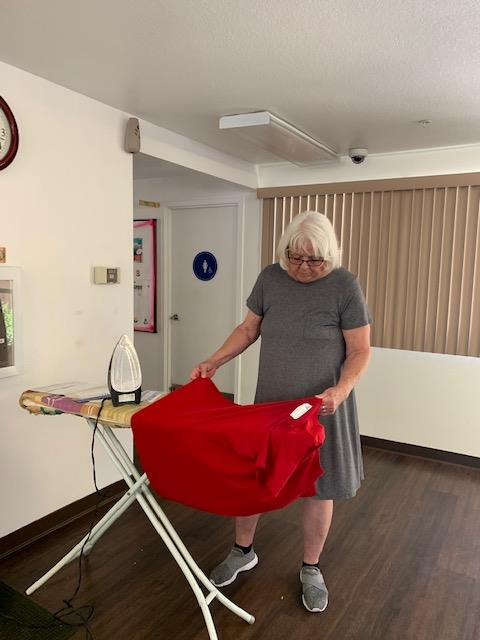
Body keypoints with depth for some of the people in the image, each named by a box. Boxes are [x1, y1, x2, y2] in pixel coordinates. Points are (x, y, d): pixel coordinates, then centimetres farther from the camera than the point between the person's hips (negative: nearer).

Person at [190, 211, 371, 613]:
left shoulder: (344, 286, -13)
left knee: (318, 487, 11)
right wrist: (213, 363, -2)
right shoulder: (270, 278, -4)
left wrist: (341, 389, -25)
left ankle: (311, 569, 35)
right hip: (270, 402, 3)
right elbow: (249, 329, 7)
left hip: (321, 408, -3)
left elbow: (360, 350, -9)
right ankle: (243, 551, 38)